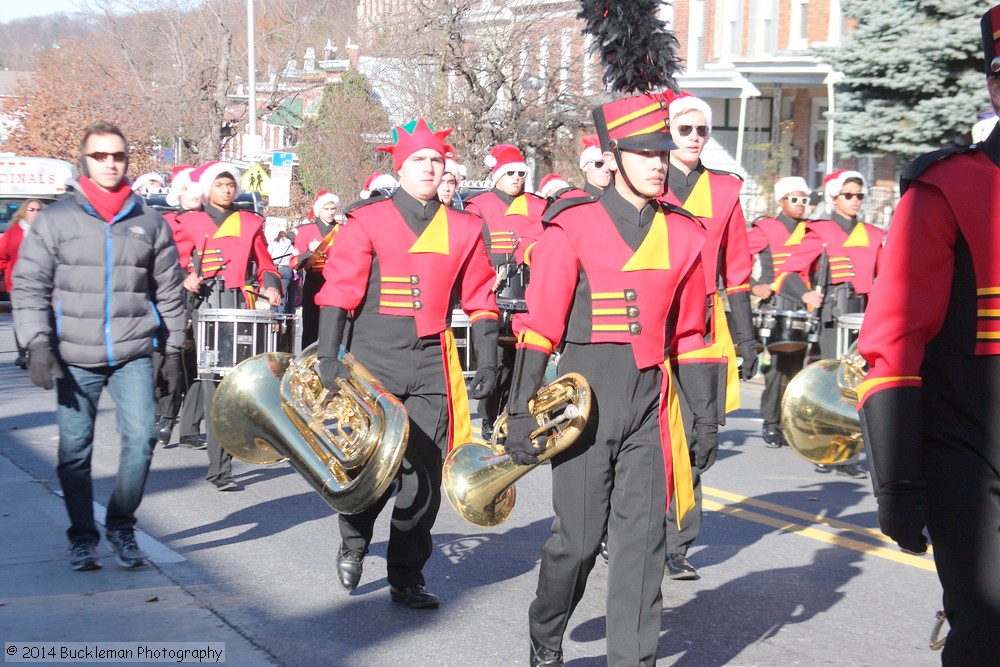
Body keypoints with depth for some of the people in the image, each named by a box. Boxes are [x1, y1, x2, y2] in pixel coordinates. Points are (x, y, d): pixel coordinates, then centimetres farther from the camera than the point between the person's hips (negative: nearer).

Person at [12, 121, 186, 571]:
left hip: (133, 354, 1)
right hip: (75, 357, -1)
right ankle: (83, 537, 20)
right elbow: (29, 285, 0)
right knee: (75, 449, 4)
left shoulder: (149, 222, 8)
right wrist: (37, 343, -10)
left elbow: (168, 289, 13)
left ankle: (121, 527, 10)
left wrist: (174, 347, 11)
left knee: (141, 437, -10)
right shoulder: (55, 219, 2)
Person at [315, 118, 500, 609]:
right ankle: (353, 544, 31)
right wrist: (327, 354, -11)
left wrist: (488, 363, 8)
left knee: (425, 472, 2)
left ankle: (407, 578, 16)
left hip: (432, 363, 3)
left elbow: (480, 301, 13)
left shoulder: (463, 229, 8)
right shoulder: (368, 220, 0)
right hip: (374, 359, -2)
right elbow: (339, 291, -4)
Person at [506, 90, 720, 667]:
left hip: (651, 402, 3)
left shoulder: (684, 234, 8)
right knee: (578, 538, 4)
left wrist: (707, 417, 13)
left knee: (643, 539, 3)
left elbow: (690, 334, 14)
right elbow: (538, 327, -6)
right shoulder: (573, 227, -4)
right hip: (585, 397, -3)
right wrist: (522, 413, -9)